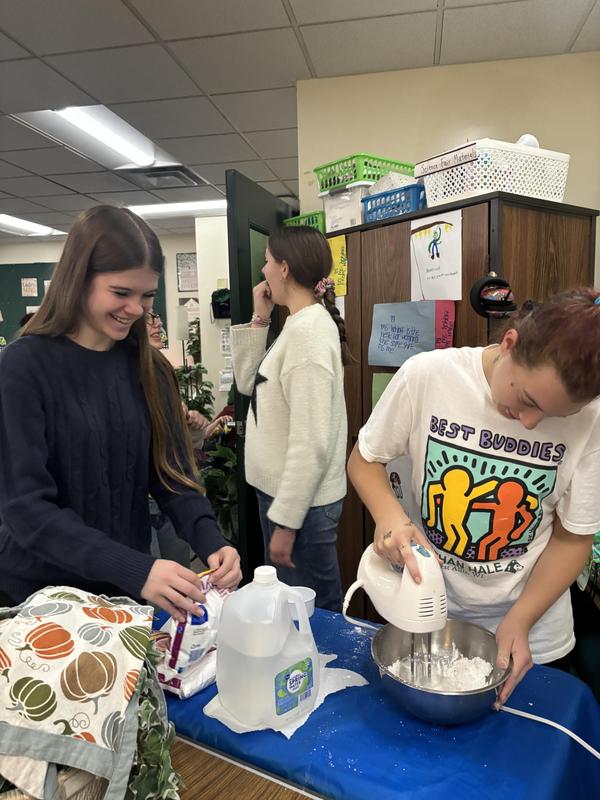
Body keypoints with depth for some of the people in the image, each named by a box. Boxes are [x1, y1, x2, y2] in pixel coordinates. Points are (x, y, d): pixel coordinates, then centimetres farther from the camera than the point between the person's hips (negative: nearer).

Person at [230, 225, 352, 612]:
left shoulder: (310, 329, -20)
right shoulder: (299, 325, 9)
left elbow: (312, 443, -25)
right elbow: (248, 383, 16)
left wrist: (286, 522, -20)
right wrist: (259, 321, 7)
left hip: (301, 503, -10)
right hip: (282, 491, 10)